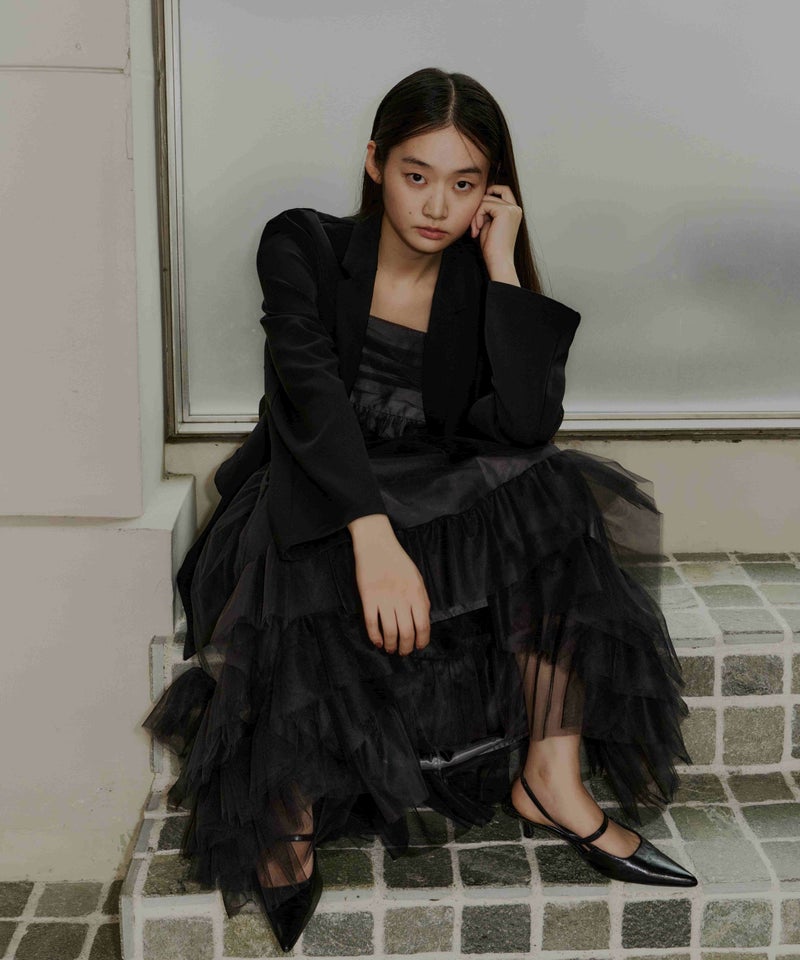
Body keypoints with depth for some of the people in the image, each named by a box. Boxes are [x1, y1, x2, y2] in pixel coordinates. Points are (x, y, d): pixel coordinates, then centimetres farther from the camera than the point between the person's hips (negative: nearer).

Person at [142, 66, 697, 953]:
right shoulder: (303, 247, -3)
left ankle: (549, 780, -22)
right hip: (308, 504, -3)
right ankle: (290, 823, -15)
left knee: (554, 497, -26)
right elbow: (312, 395, -20)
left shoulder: (480, 284, 4)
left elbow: (528, 426, -13)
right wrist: (373, 536, -35)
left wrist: (501, 264, -13)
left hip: (433, 504, 3)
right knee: (323, 608, -36)